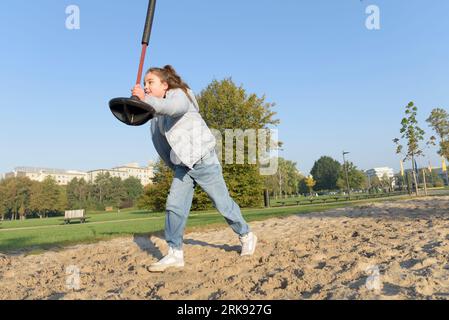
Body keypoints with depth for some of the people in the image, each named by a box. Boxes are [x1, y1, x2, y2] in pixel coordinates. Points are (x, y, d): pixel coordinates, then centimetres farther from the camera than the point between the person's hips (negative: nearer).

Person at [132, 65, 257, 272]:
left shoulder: (179, 94, -10)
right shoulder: (157, 109, 12)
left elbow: (172, 108, -37)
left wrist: (146, 99, -46)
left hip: (203, 160, -7)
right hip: (182, 165, 7)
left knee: (223, 203, 4)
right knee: (174, 206, -6)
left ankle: (246, 236, 26)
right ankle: (175, 254, 3)